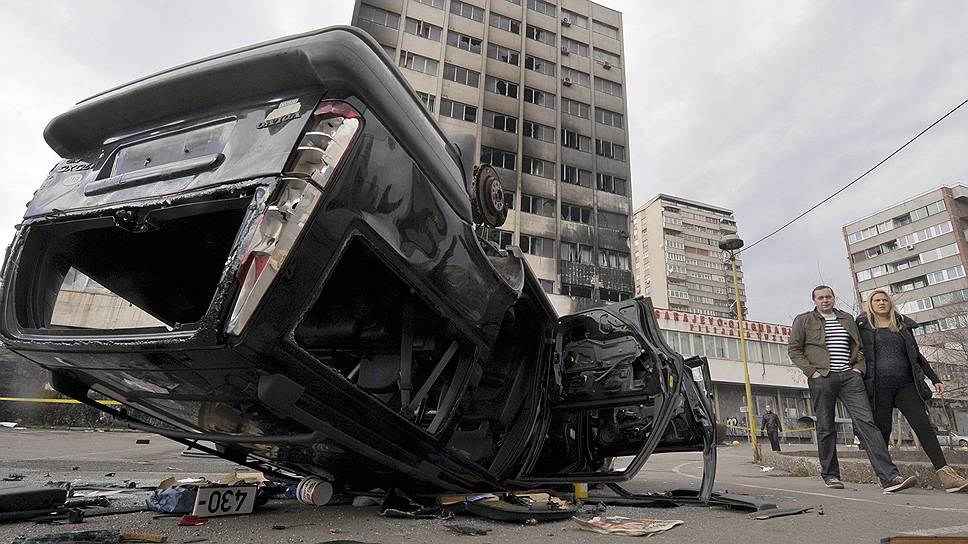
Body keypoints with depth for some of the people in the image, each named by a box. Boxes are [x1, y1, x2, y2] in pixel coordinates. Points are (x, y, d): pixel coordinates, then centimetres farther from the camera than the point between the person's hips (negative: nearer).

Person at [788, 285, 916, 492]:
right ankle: (830, 475, 12)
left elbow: (860, 347, 25)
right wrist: (811, 371, -8)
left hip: (850, 376, 3)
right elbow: (794, 350, 2)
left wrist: (859, 367, 8)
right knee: (826, 428, 2)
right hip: (821, 379, -3)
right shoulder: (803, 320, 5)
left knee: (866, 421, -9)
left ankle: (889, 477, -12)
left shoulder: (847, 318, 18)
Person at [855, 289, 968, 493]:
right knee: (882, 431, 0)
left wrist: (934, 379, 17)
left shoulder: (903, 326, 16)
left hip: (906, 385, 3)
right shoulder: (863, 327, 6)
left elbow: (917, 356, 21)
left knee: (923, 425, -10)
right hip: (879, 387, -3)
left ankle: (946, 475, -14)